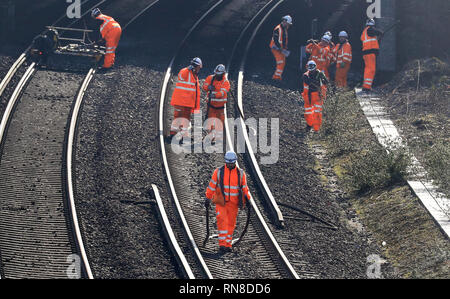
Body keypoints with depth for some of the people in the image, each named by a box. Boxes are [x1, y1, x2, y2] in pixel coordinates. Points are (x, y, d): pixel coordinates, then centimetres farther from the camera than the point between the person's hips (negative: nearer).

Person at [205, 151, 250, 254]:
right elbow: (212, 185, 3)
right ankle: (222, 245, -18)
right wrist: (208, 198, 2)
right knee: (222, 221, -16)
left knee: (231, 224, 6)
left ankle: (228, 245, 15)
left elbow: (244, 187, 9)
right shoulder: (219, 172, -1)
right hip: (221, 202, -2)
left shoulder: (240, 173, 3)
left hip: (233, 203, 2)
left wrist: (247, 198, -4)